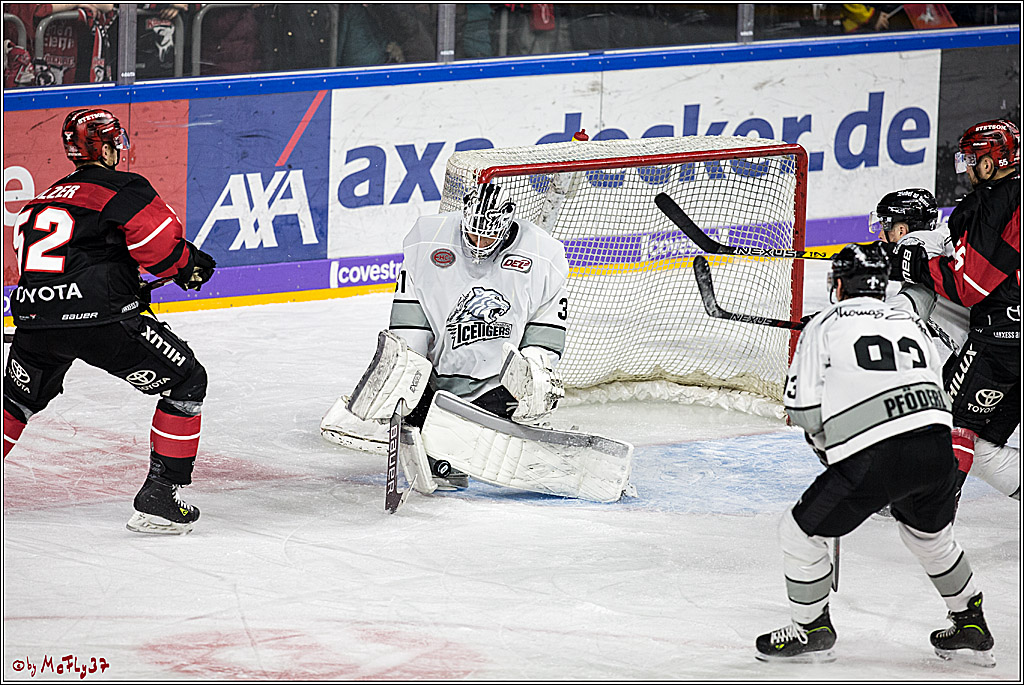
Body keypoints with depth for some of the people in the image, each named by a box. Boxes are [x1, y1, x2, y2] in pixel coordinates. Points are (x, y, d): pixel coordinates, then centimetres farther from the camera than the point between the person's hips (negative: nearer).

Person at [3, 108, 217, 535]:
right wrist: (190, 265, 10)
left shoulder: (42, 200, 25)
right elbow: (160, 247, -12)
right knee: (186, 382, 7)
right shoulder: (123, 189, 2)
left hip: (34, 322, 7)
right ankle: (159, 496, 1)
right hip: (98, 318, -7)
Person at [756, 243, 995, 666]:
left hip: (874, 459, -6)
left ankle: (812, 631, 21)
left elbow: (803, 406, 3)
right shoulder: (912, 325, 24)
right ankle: (970, 628, 38)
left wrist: (821, 437, 23)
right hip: (937, 449, 6)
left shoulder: (824, 325, 8)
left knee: (801, 533, 12)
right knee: (930, 535, 33)